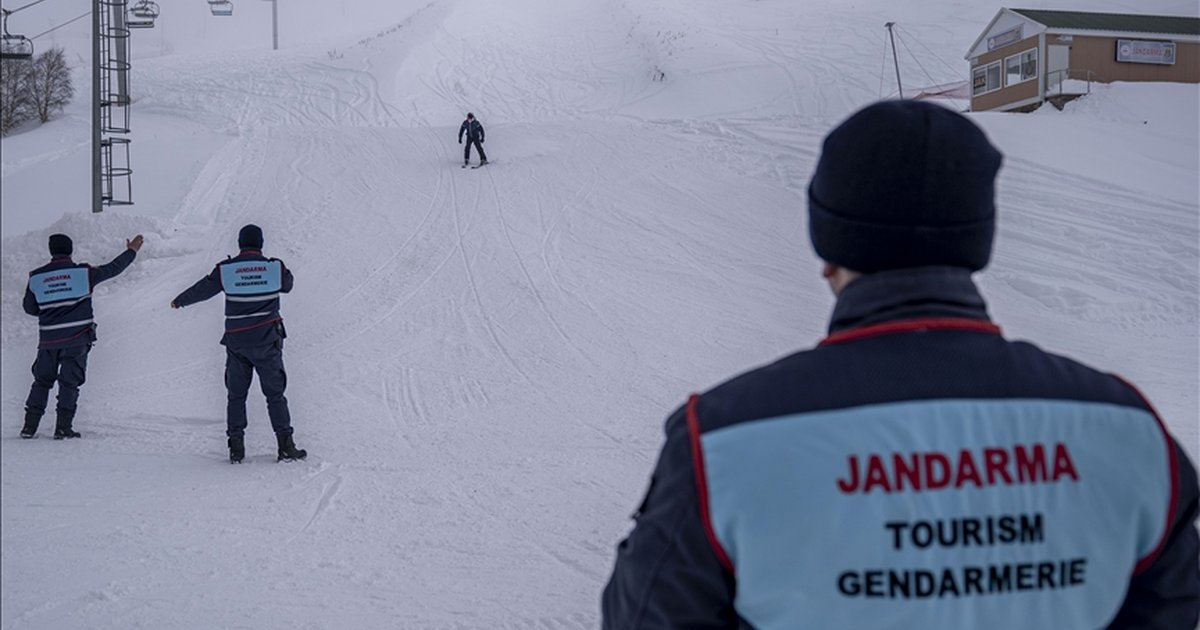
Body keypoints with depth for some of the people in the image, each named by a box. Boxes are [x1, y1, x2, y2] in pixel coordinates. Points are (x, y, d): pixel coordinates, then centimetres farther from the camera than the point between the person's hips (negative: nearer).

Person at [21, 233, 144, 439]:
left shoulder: (36, 278, 0)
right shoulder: (83, 273, -6)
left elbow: (29, 308, 10)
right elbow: (113, 269, 6)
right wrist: (131, 251, 21)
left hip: (48, 339, 2)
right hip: (76, 339, -2)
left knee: (42, 381, 15)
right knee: (69, 382, 5)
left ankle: (29, 426, 12)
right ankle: (63, 428, -1)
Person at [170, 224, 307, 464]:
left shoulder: (225, 270, -4)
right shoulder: (275, 267, -6)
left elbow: (202, 289, 9)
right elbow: (287, 284, 14)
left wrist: (179, 301, 27)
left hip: (236, 341, 1)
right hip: (267, 341, -1)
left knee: (236, 396, 12)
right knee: (275, 394, 6)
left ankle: (236, 448, 10)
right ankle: (286, 446, 2)